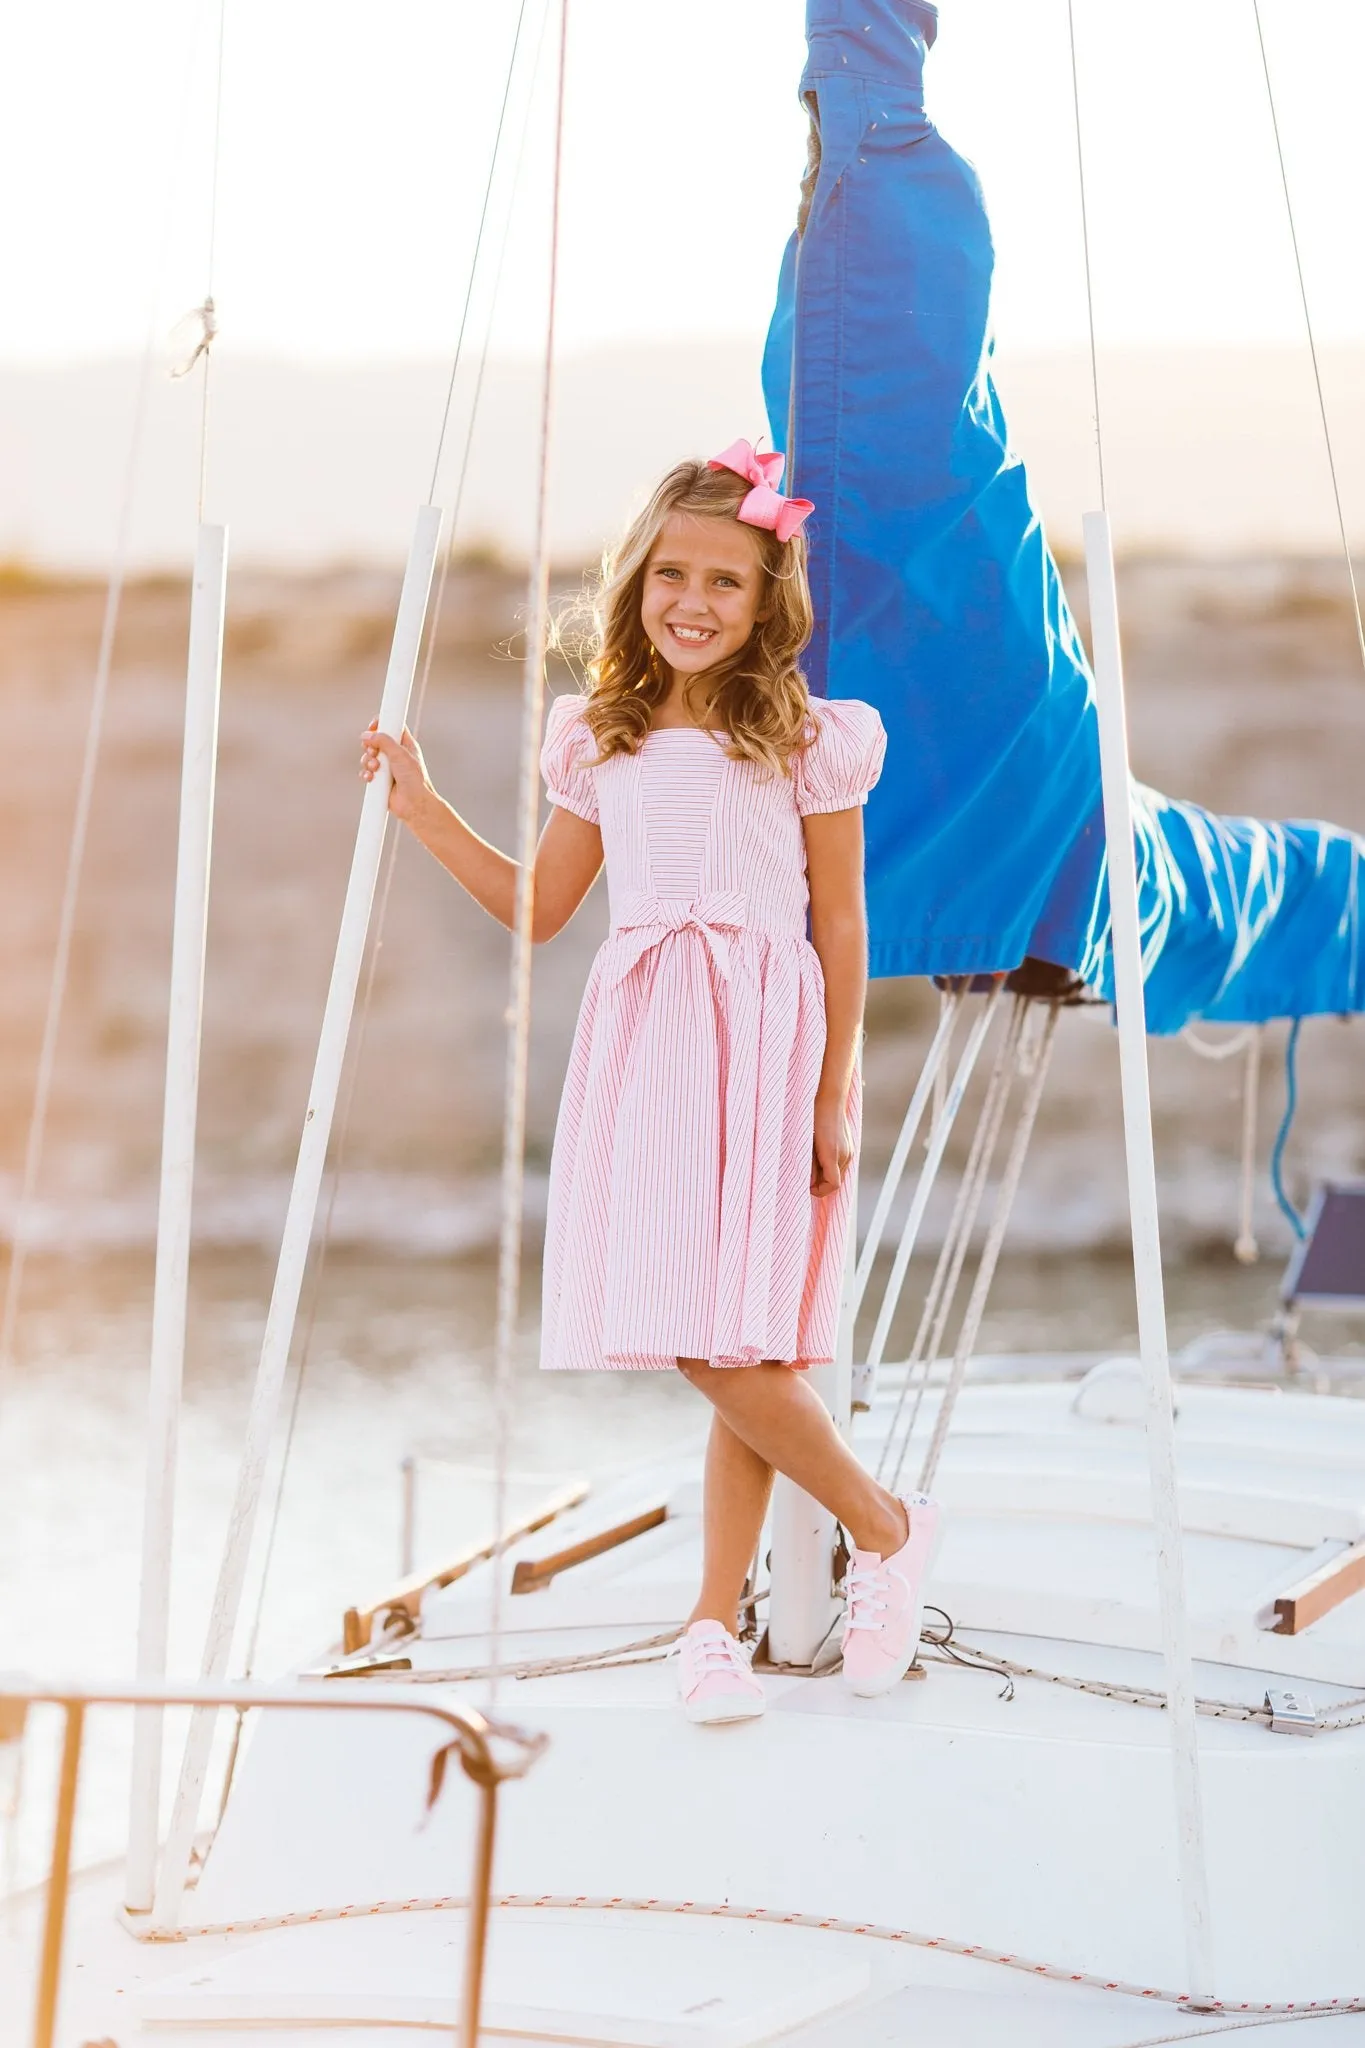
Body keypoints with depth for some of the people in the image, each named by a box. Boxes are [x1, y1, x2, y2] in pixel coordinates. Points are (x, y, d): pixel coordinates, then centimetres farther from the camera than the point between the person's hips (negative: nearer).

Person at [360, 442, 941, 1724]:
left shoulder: (806, 741, 1)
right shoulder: (600, 741, 12)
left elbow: (840, 922, 2)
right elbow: (539, 908, 19)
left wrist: (834, 1094, -3)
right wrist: (419, 808, 12)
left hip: (765, 1042, -4)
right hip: (642, 1041, 4)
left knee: (729, 1348, -11)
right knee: (711, 1350, 1)